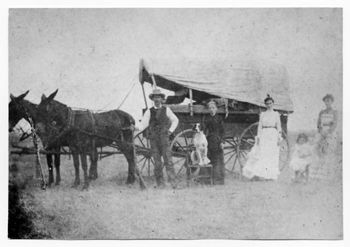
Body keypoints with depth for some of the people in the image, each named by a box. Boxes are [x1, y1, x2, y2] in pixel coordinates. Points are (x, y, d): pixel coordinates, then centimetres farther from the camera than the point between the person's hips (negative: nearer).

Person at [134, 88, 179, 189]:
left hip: (164, 138, -1)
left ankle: (173, 181, -7)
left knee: (168, 160, -8)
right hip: (153, 139, 1)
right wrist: (136, 127, -22)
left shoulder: (166, 110, 5)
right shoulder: (149, 111, 4)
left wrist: (170, 130, 6)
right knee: (157, 162, 3)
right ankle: (160, 183, 9)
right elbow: (143, 124, -3)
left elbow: (175, 120, 17)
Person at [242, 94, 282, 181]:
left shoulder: (276, 114, 7)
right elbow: (260, 126, 8)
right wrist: (258, 137, -1)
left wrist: (279, 137, -2)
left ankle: (270, 175, 2)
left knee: (272, 156, -2)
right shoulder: (262, 114, 9)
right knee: (261, 155, -8)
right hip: (264, 135, 0)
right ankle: (258, 174, -9)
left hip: (273, 135, 0)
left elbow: (279, 126, 6)